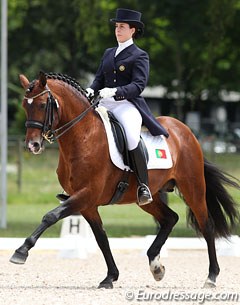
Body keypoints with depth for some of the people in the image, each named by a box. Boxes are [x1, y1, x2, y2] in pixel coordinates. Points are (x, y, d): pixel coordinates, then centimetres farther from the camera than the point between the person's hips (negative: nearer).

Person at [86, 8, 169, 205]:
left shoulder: (139, 56, 1)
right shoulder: (108, 53, 21)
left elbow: (138, 85, -11)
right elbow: (99, 79, 18)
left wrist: (115, 91, -26)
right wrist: (91, 90, -6)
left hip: (128, 104, -7)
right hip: (105, 104, 7)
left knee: (132, 137, -34)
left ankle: (143, 185, -23)